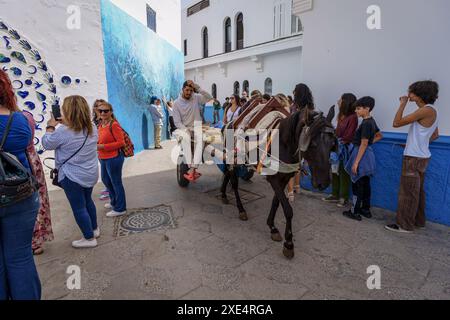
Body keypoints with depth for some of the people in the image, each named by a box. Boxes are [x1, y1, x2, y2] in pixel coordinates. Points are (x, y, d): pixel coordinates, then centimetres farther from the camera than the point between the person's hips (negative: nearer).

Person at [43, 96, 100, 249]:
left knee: (78, 207, 7)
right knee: (88, 201, 24)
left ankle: (89, 238, 18)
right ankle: (94, 229, 39)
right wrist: (66, 123, 9)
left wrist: (51, 126, 5)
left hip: (72, 176, -7)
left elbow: (47, 144, -6)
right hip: (90, 174, 7)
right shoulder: (92, 128, -2)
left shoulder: (63, 131, -22)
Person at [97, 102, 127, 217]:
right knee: (105, 180, 23)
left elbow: (121, 142, -21)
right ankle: (114, 202, 43)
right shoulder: (101, 124, 8)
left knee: (116, 183, 2)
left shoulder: (114, 125, -18)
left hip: (113, 158, -10)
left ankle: (120, 209, 17)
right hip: (104, 158, 10)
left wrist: (103, 146, -22)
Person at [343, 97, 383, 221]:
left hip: (362, 155, -9)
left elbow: (363, 144, -21)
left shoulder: (366, 123, -19)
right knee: (365, 184, 15)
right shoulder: (371, 121, 9)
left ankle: (355, 212, 8)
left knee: (358, 184, -1)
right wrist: (370, 142, 13)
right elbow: (379, 136, 24)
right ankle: (366, 210, 26)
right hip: (367, 154, 9)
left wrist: (356, 162, -20)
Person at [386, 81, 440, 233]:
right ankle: (419, 221, 30)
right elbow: (435, 135, 20)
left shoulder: (426, 110, -18)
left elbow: (397, 123, -23)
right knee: (417, 191, 18)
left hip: (414, 158, -10)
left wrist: (403, 104, -13)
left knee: (408, 192, -2)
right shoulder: (431, 111, 12)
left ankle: (405, 225, 7)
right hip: (421, 156, 10)